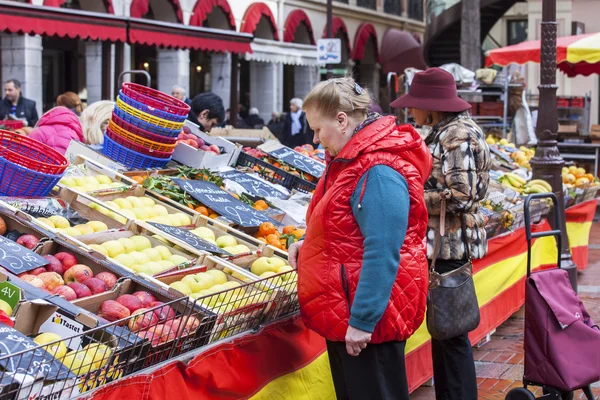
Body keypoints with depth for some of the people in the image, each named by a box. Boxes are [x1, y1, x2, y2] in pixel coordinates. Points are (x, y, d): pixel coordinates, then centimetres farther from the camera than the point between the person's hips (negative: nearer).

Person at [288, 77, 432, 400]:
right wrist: (309, 244, 6)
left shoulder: (379, 172, -23)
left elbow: (381, 254, -26)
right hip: (344, 312, 11)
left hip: (366, 318, -11)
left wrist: (361, 320, -25)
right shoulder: (352, 159, 11)